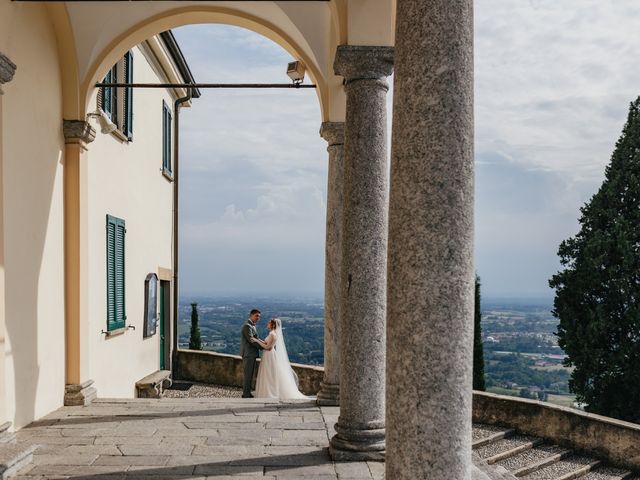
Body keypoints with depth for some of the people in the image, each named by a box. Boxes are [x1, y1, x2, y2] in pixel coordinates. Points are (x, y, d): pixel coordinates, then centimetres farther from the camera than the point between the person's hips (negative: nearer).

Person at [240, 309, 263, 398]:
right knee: (247, 374, -6)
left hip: (252, 354, 10)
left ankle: (247, 393, 20)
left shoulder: (252, 326, 18)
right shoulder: (247, 326, -15)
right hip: (248, 354, -10)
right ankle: (246, 395, -2)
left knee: (249, 374, 14)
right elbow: (251, 340, -20)